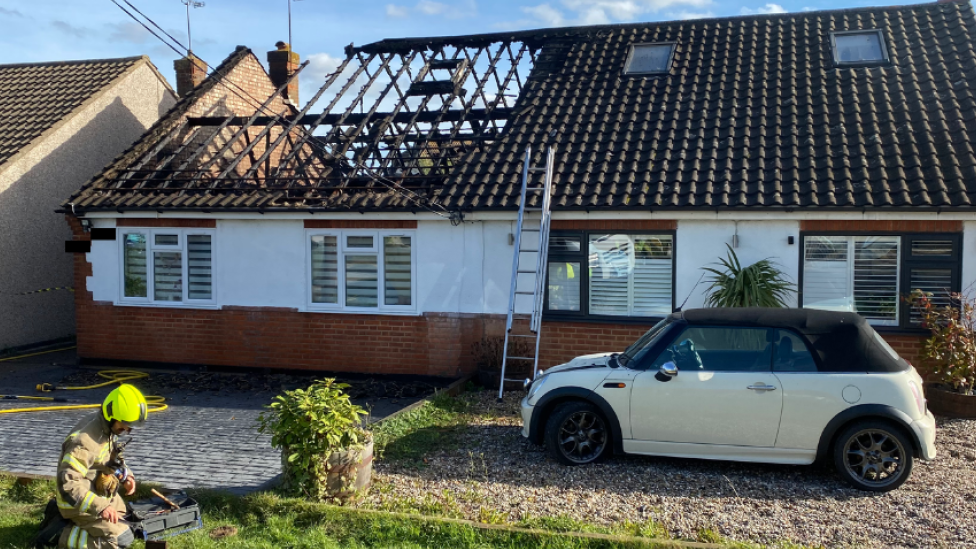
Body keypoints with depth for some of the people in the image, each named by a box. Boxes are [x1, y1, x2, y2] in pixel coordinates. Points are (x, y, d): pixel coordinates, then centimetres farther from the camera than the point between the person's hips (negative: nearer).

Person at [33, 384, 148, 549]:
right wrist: (99, 507, -40)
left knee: (122, 518, 29)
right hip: (81, 503, -9)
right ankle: (59, 534, -4)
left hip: (99, 492, 9)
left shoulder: (106, 426, -5)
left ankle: (61, 514, 22)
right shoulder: (84, 442, -33)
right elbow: (68, 483, -36)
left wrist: (125, 475, -1)